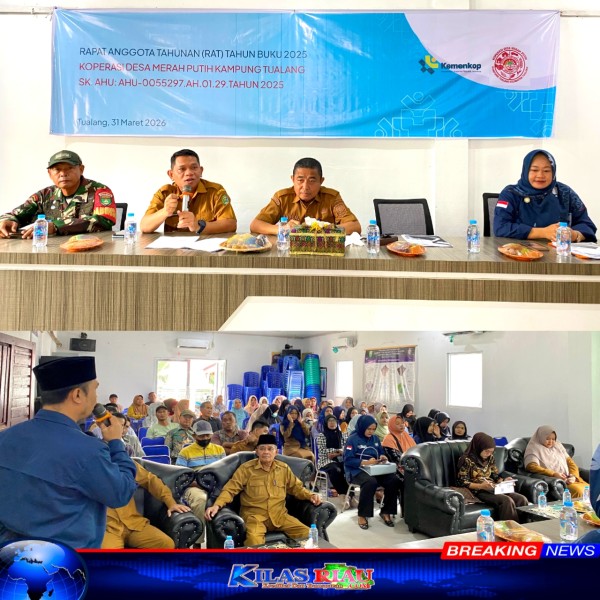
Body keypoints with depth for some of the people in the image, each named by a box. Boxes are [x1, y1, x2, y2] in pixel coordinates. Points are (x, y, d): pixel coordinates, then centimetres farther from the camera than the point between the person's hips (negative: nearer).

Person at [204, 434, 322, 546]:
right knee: (254, 539, -37)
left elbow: (296, 487, 22)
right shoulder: (246, 468, 0)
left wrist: (310, 495, 3)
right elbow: (230, 489, 0)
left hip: (279, 514, 4)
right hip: (254, 515, -4)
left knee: (306, 533, -16)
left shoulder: (284, 468, 12)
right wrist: (217, 505, -17)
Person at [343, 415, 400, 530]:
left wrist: (383, 457, -4)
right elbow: (348, 460, -12)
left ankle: (386, 511, -5)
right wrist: (366, 462, -22)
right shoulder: (352, 439, -5)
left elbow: (381, 452, 21)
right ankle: (362, 515, -22)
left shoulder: (375, 439, 13)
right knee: (370, 482, -39)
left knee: (394, 480, -22)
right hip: (357, 470, -6)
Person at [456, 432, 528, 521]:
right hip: (479, 491, -7)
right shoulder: (467, 460, -6)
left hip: (494, 489, 7)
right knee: (507, 501, -31)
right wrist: (481, 486, -22)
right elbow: (462, 482, -10)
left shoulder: (490, 458, 14)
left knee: (522, 499, -16)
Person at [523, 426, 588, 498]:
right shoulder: (534, 449, 3)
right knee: (578, 491, -31)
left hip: (569, 480, 6)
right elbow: (532, 467, -12)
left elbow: (570, 462, 20)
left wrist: (573, 476, -1)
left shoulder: (558, 446, 23)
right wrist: (553, 474, -19)